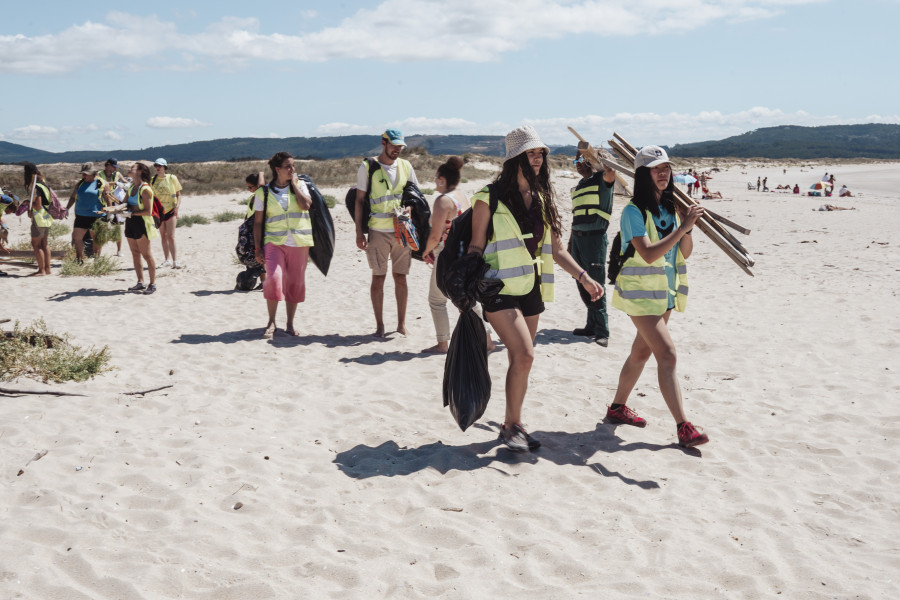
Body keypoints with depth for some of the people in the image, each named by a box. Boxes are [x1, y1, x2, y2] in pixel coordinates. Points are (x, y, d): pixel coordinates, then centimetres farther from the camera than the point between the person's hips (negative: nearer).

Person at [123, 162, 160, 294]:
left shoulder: (145, 189, -13)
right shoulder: (131, 187, 14)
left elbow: (147, 211, -16)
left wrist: (131, 213, -20)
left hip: (141, 222, -8)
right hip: (131, 223, 8)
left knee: (146, 254, -4)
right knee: (135, 254, 10)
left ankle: (153, 284, 3)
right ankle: (140, 282, 17)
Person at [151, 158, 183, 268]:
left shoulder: (172, 178, -1)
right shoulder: (153, 180, 6)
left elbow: (178, 194, 3)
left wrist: (177, 206, -11)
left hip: (170, 211, -4)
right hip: (159, 212, 4)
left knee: (170, 236, -11)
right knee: (163, 237, 10)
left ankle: (175, 261, -12)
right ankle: (167, 260, 18)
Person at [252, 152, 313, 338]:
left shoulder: (300, 185, 9)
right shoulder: (263, 192, 5)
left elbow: (306, 205, -12)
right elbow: (257, 222, 6)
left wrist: (294, 183, -3)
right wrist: (258, 248, 0)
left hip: (299, 244, 2)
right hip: (274, 242, -2)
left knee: (295, 284, 4)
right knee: (274, 278, -19)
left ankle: (290, 324, 19)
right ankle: (271, 322, -3)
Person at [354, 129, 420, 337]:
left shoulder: (406, 166, 10)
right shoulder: (368, 166, 0)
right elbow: (359, 200, 1)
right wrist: (359, 232, -4)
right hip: (378, 231, -2)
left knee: (400, 277, 6)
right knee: (378, 277, 1)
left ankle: (402, 323, 14)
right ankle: (379, 324, 9)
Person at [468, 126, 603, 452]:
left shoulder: (542, 199, 11)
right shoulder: (490, 198, -7)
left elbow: (556, 249, 15)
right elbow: (476, 246, -5)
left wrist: (584, 277, 7)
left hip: (531, 289, 6)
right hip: (500, 288, -6)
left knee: (519, 360, 10)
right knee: (524, 355, -16)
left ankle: (513, 425, 22)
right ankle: (511, 425, -1)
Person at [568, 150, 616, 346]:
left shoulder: (601, 180, -2)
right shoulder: (577, 187, 21)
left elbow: (610, 174, -29)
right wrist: (570, 242, 23)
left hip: (595, 237, -8)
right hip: (578, 237, 8)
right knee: (583, 286, 10)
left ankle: (602, 332, -7)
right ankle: (592, 326, 19)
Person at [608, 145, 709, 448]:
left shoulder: (670, 208, 6)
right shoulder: (634, 211, -15)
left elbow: (685, 253, 6)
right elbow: (649, 254, -25)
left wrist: (687, 227, -12)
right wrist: (683, 227, -26)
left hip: (665, 291, 8)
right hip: (640, 290, -8)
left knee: (642, 351, 16)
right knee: (667, 354, -14)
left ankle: (617, 407, 32)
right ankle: (683, 427, -14)